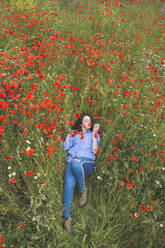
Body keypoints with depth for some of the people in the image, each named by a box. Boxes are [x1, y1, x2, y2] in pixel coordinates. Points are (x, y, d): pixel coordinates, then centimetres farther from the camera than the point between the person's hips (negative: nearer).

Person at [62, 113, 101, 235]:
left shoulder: (94, 135, 22)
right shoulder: (74, 134, 27)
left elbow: (95, 151, 5)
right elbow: (66, 147, 14)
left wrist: (94, 133, 2)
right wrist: (69, 133, 17)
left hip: (87, 161, -2)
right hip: (72, 160, 2)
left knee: (76, 163, -38)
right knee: (69, 184, -25)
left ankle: (83, 190, -18)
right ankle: (67, 217, -24)